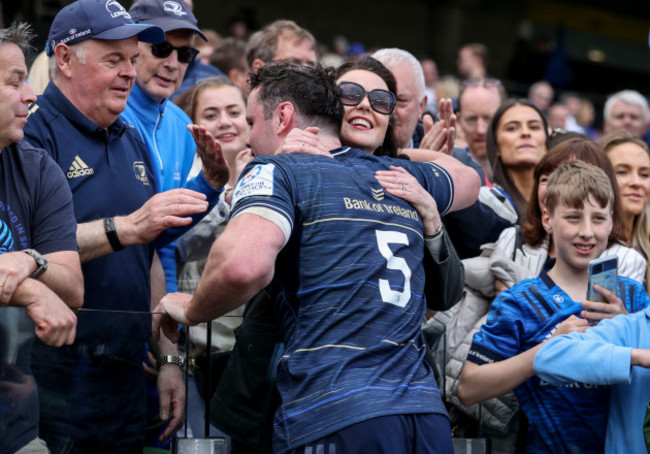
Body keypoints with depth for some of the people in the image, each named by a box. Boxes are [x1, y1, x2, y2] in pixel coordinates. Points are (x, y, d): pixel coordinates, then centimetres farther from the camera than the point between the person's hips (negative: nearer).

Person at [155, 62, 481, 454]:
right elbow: (467, 179, 46)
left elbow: (244, 264, -20)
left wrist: (191, 311, -1)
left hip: (335, 422, -7)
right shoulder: (404, 177, 21)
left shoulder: (276, 173, 1)